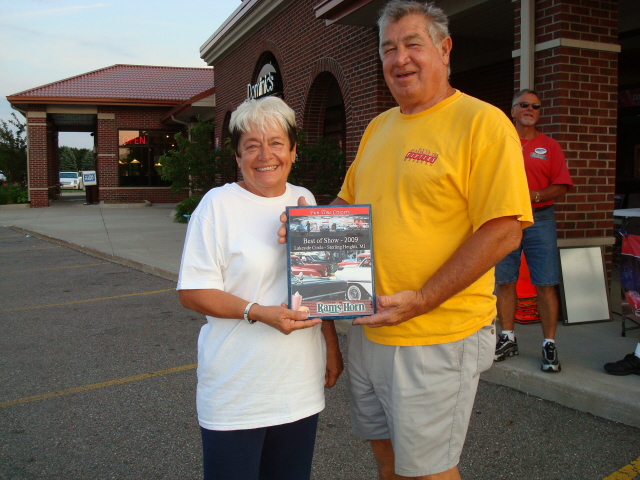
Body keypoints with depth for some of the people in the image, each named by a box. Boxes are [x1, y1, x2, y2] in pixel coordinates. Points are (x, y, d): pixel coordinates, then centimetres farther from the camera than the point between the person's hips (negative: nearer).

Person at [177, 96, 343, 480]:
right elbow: (192, 292, -12)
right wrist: (259, 313, -23)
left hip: (300, 386, 5)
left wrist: (332, 344, 9)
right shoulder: (219, 204, -9)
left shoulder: (304, 200, 7)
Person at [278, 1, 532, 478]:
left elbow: (503, 230, -18)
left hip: (437, 337, -7)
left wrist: (421, 301, -21)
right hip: (370, 329, 7)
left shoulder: (482, 122, -12)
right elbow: (348, 202, 21)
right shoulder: (378, 127, 11)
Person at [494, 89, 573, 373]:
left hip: (539, 219, -1)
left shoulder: (549, 146, 8)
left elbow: (562, 186, 2)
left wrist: (535, 195, -14)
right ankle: (508, 339, 19)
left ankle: (549, 345, 5)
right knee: (504, 282, 5)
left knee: (545, 285, -4)